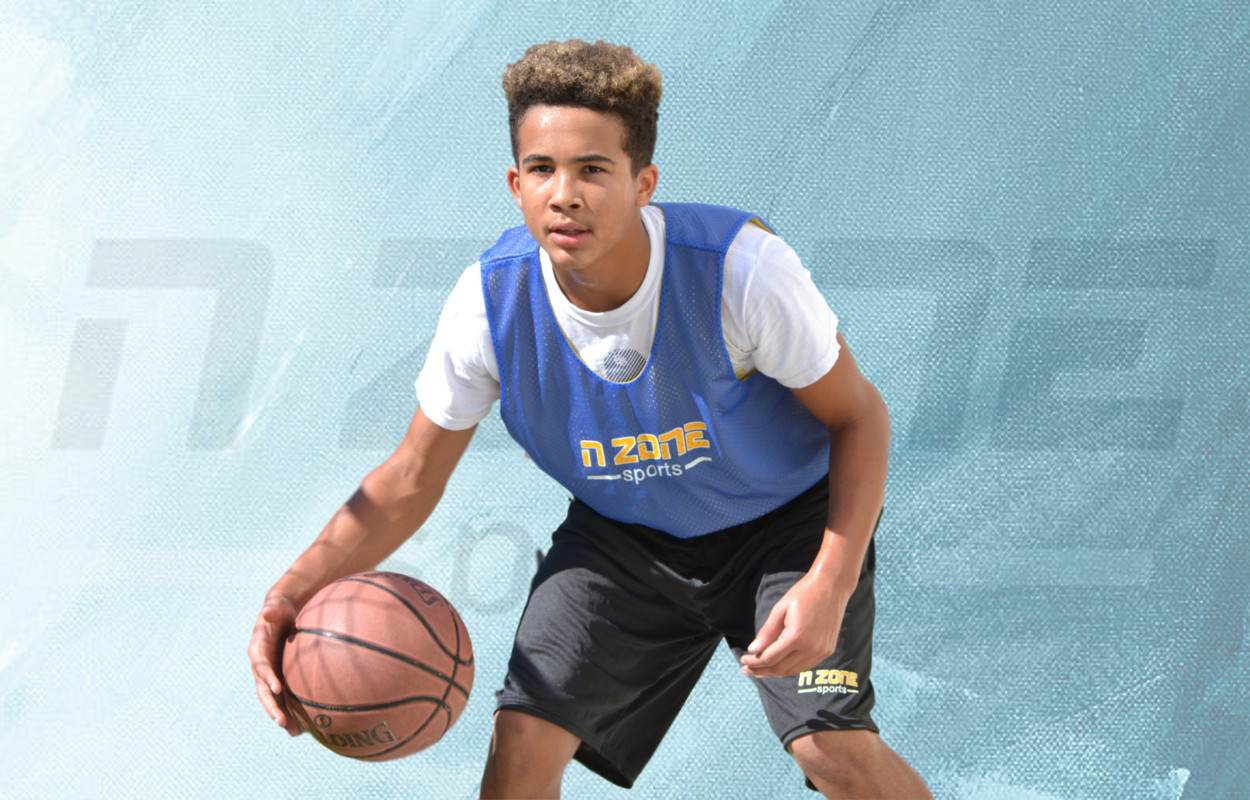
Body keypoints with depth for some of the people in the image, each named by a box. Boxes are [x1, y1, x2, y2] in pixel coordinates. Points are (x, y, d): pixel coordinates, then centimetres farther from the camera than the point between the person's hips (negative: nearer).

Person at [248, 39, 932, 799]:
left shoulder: (740, 267, -31)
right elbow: (411, 479, -9)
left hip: (784, 519, -3)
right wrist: (300, 587, -26)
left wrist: (830, 586, -31)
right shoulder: (490, 301, -22)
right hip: (622, 537, 3)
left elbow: (859, 416, -17)